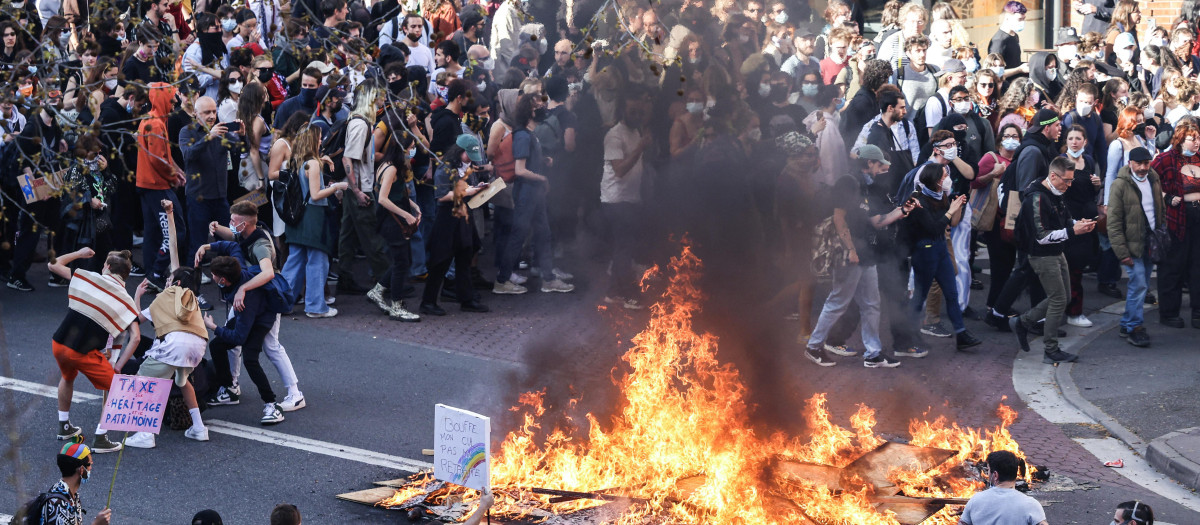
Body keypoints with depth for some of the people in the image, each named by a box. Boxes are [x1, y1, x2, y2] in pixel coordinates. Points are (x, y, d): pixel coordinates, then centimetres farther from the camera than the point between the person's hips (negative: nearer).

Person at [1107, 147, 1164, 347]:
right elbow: (1114, 222, -12)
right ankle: (1135, 328, -4)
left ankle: (1127, 325, 18)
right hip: (1132, 244, -6)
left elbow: (1160, 210, 19)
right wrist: (1121, 252, -16)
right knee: (1138, 284, -11)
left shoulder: (1153, 181, 9)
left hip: (1151, 244, 6)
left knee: (1139, 285, 9)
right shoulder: (1120, 185, -11)